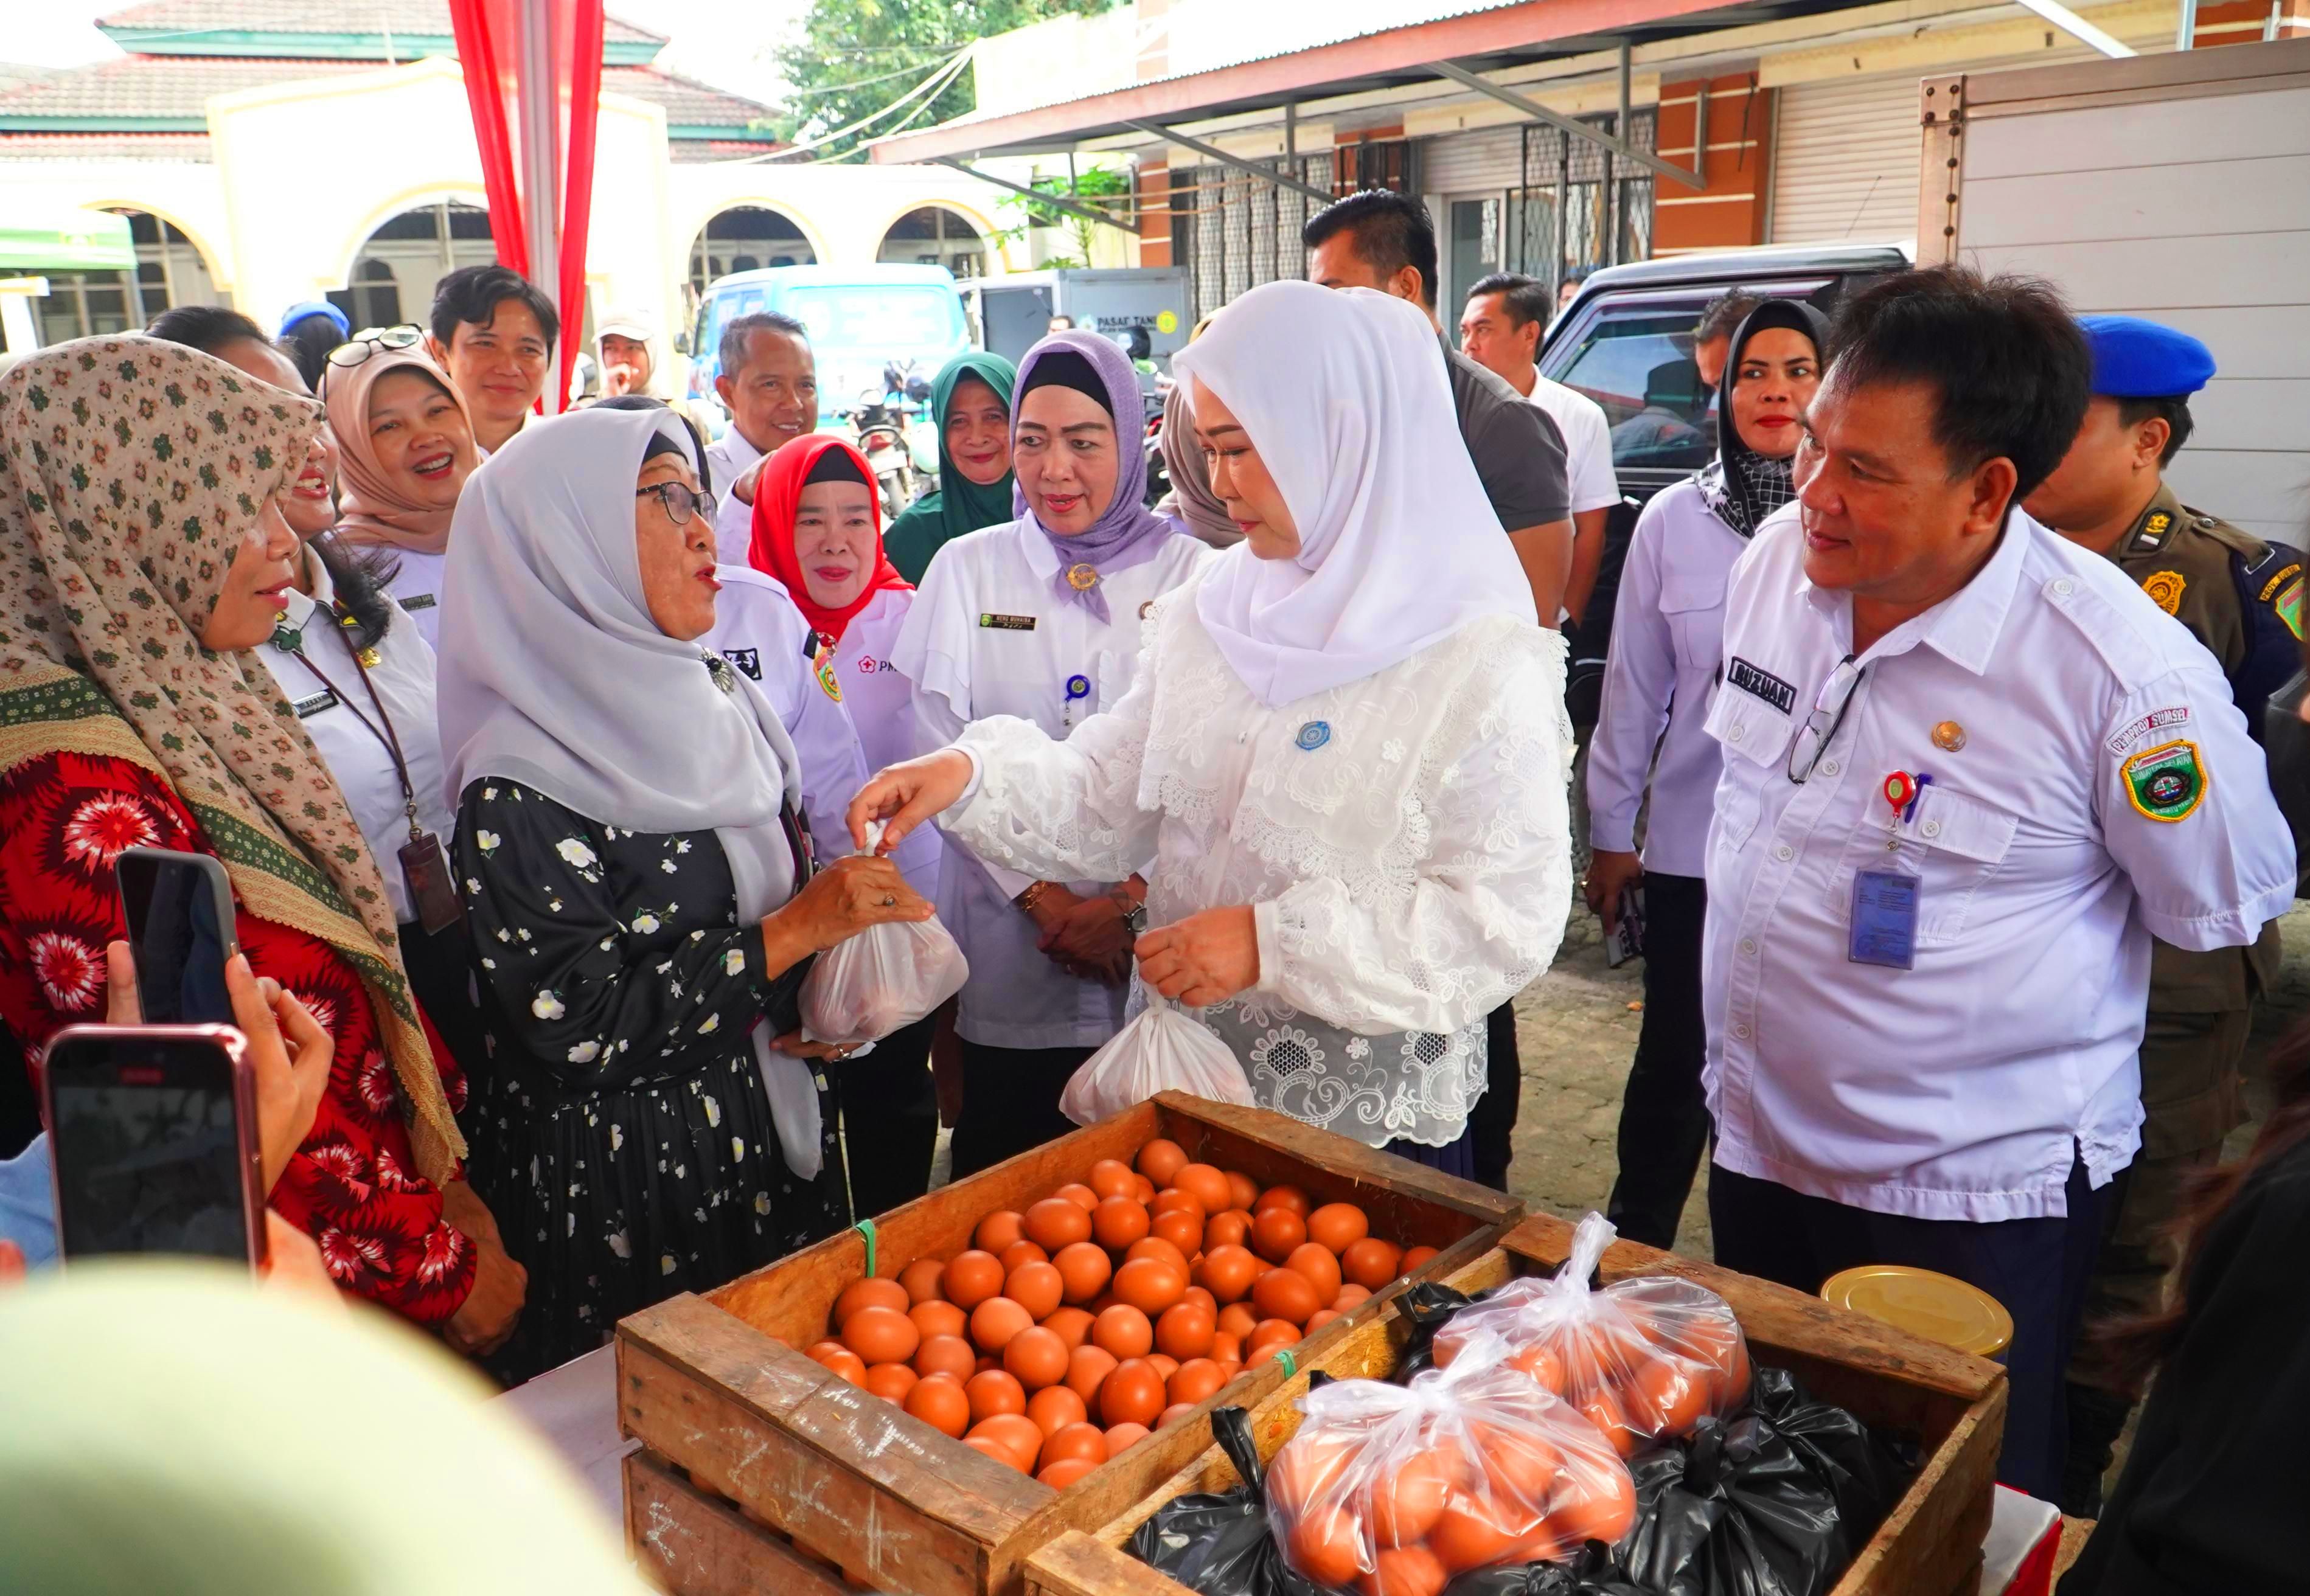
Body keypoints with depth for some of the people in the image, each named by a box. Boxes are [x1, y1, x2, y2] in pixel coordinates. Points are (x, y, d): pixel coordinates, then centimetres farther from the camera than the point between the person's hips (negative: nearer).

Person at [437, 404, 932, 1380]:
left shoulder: (719, 703, 5)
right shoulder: (520, 786, -17)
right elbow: (578, 1025, -22)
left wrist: (825, 1007, -1)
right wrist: (792, 932, -21)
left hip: (776, 1145, 7)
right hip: (618, 1188, -6)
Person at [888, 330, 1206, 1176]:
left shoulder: (1191, 573, 2)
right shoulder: (967, 569, 5)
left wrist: (1132, 900, -12)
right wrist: (1048, 902, -8)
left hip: (1161, 951, -1)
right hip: (1009, 949, 1)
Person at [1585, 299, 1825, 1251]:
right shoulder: (1675, 518, 1)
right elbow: (1634, 685, 5)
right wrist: (1612, 831, 7)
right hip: (1693, 843, 1)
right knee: (1675, 1058, 12)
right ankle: (1633, 1245, 32)